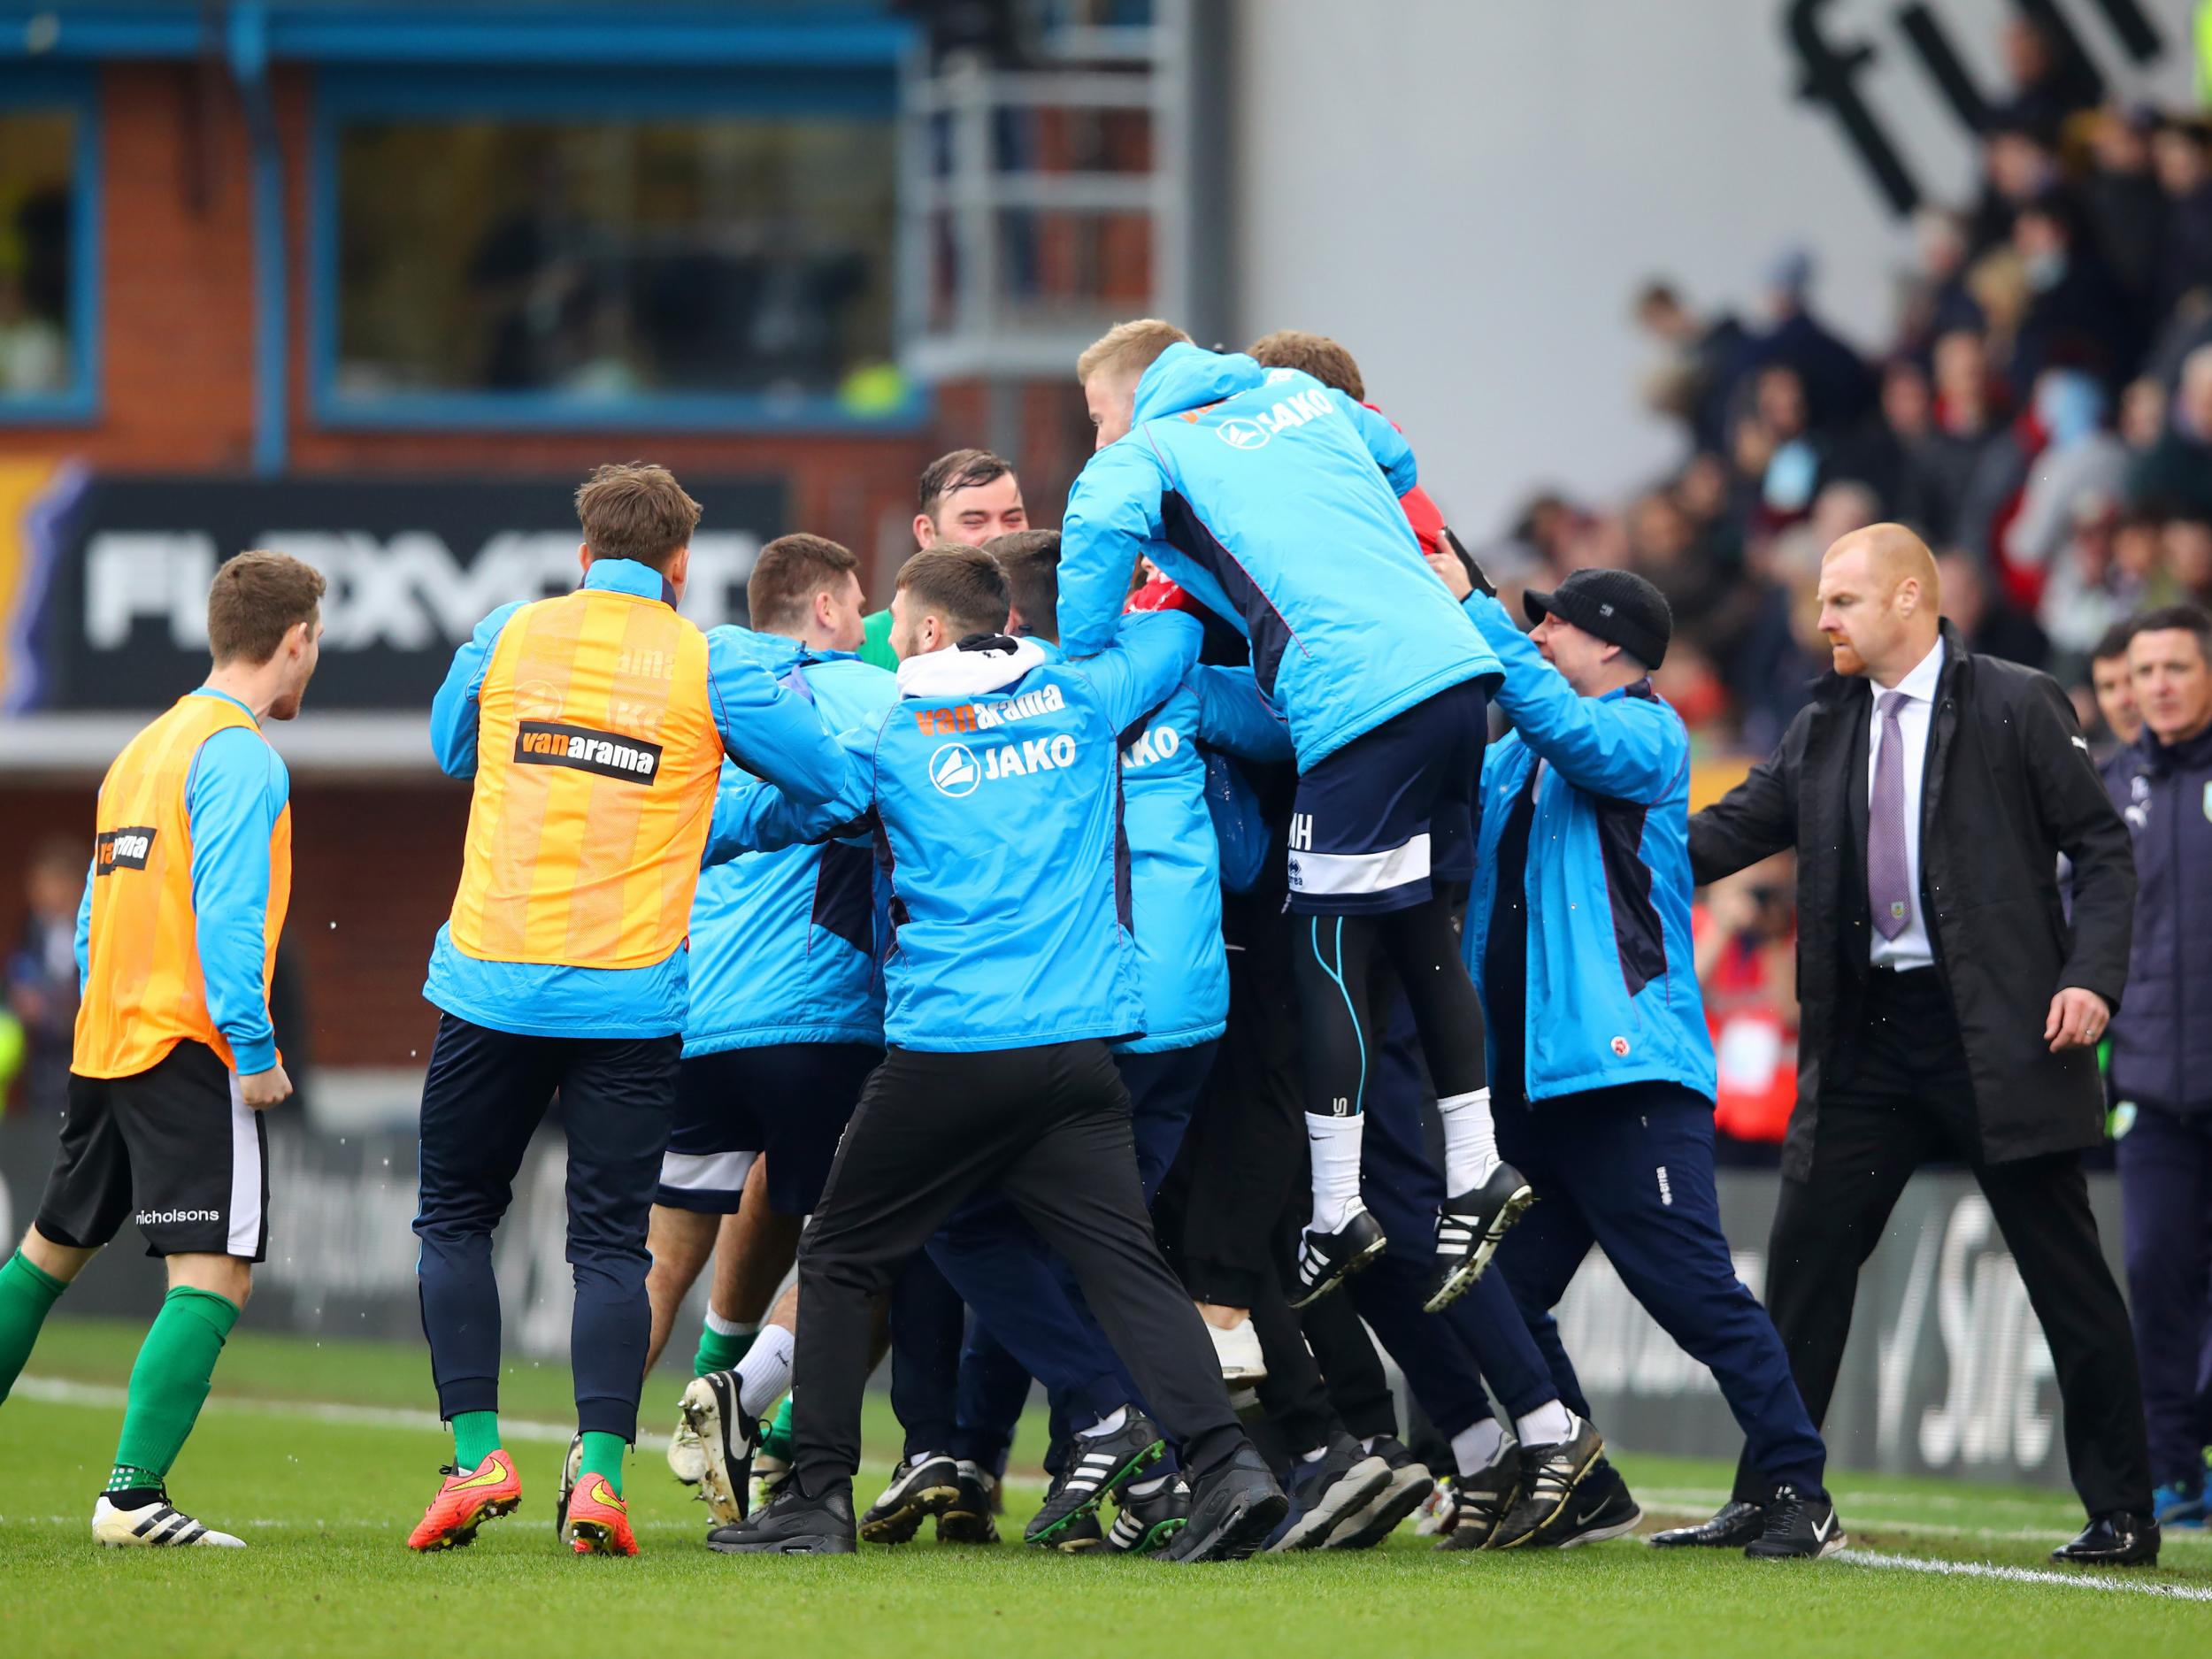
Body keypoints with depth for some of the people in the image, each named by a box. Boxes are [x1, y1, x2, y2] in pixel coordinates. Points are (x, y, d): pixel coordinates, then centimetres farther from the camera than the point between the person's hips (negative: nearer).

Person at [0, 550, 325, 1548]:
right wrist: (254, 1049, -18)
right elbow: (224, 915, -20)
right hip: (191, 1052, -9)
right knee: (214, 1275, -12)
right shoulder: (242, 758, -10)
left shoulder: (143, 749, 17)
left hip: (105, 1046, 9)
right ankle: (133, 1495, -22)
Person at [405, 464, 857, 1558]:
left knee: (456, 1218, 14)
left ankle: (475, 1453, 3)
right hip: (631, 1002, -1)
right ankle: (598, 1473, -9)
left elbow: (450, 752, 22)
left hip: (492, 984, 1)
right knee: (610, 1240, 3)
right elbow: (830, 779, 3)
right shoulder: (705, 666, -2)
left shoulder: (505, 638, 4)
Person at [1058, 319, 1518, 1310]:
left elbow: (1100, 526, -15)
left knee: (1329, 952, 0)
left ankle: (1339, 1217, 1)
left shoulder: (1144, 456, 7)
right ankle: (1476, 1173, 17)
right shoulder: (1302, 398, 24)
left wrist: (1078, 667, -5)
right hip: (1458, 665, 7)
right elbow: (1398, 465, 40)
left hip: (1360, 702, -7)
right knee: (1423, 933, 17)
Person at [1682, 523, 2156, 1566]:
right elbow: (1729, 833, 11)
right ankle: (1765, 1499, 7)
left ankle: (2122, 1512, 6)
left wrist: (2092, 977, -15)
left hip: (1998, 1036, -5)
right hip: (1870, 1031, 5)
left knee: (2066, 1274, 0)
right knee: (1806, 1256, 2)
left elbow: (2101, 849, -4)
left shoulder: (2016, 707, -3)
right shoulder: (1824, 731, 12)